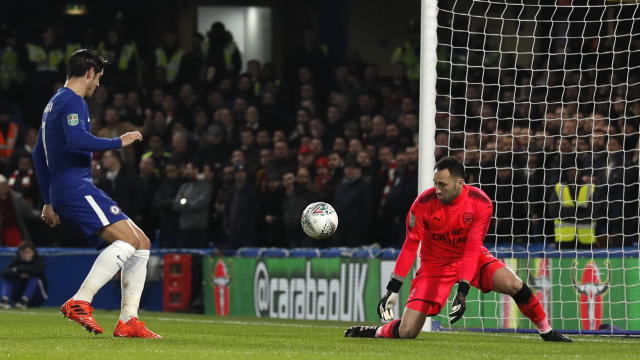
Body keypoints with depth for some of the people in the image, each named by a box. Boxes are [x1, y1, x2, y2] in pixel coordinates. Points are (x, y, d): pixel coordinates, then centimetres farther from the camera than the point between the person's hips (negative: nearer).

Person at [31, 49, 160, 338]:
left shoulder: (55, 103, 25)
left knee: (141, 243, 8)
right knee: (128, 239, -22)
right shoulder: (72, 102, -7)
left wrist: (49, 202, 30)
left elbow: (38, 155, 30)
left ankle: (128, 321, 1)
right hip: (75, 186, -10)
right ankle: (80, 302, -28)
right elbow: (77, 140, -25)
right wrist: (119, 142, -12)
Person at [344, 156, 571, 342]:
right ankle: (376, 332, 20)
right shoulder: (424, 204, -20)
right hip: (435, 264, -1)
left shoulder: (480, 203, -20)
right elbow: (410, 245, -14)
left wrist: (463, 291, -30)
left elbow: (473, 248, -23)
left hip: (472, 259, 1)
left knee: (513, 285, -25)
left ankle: (546, 331, -4)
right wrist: (393, 288, -18)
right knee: (407, 332, -12)